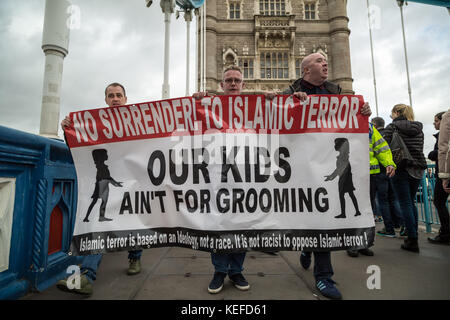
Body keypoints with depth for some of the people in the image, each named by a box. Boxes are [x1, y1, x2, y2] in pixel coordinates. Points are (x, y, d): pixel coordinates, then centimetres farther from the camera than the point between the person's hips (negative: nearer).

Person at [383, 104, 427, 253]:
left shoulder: (391, 127, -5)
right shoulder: (418, 128, 13)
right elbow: (420, 149, 15)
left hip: (401, 169, -6)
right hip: (417, 169, 6)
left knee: (405, 204, -2)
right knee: (411, 202, 16)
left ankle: (412, 241, 1)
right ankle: (414, 235, 21)